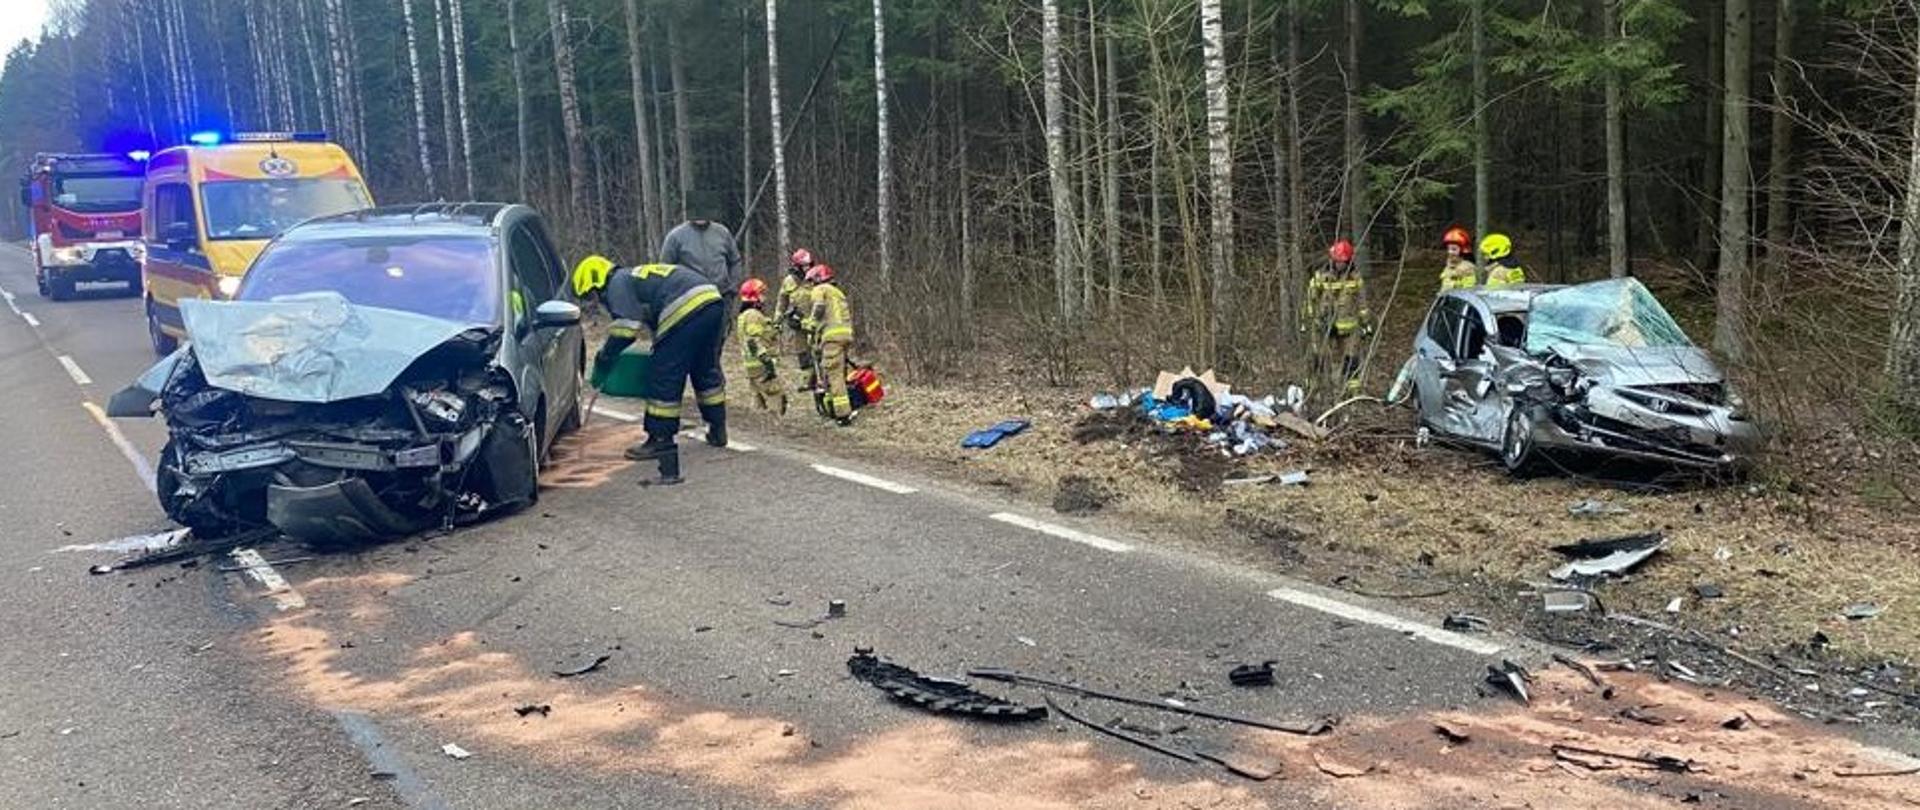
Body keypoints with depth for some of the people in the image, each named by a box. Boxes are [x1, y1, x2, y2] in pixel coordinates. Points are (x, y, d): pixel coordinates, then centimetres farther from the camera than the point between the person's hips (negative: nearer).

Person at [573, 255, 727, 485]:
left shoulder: (618, 285, 4)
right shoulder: (638, 275, 33)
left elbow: (625, 330, -6)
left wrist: (602, 364, 2)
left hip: (686, 311, -10)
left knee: (663, 378, -1)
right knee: (707, 371, 23)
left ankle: (660, 440, 4)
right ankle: (717, 431, 33)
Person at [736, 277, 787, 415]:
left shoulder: (745, 315, 20)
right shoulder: (753, 315, -13)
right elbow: (754, 342, -22)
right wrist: (767, 362, -26)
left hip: (754, 366, 11)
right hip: (761, 366, -11)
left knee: (761, 401, 13)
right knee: (777, 400, -13)